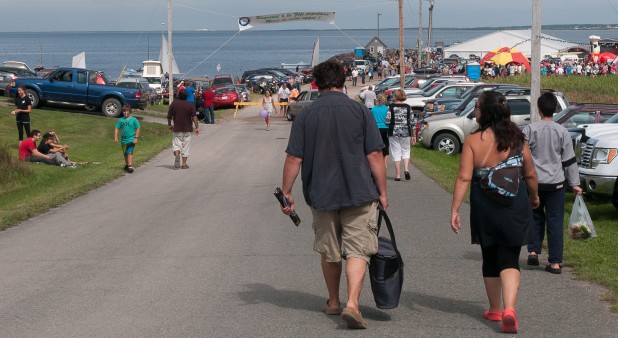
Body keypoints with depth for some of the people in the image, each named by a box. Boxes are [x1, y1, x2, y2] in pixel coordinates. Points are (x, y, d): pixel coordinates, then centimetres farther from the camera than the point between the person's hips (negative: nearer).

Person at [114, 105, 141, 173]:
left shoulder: (133, 120, -3)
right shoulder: (121, 120, 6)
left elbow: (138, 129, -2)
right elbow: (116, 128, 9)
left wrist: (136, 138, -9)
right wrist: (115, 137, -2)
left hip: (131, 139, -5)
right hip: (123, 140, 5)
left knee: (129, 153, -18)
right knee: (125, 154, 18)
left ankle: (130, 166, -25)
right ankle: (126, 165, 37)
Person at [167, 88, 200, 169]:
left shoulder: (173, 104, -3)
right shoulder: (191, 105, -7)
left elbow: (169, 116, 2)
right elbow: (194, 117, -14)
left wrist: (169, 125, 18)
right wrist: (197, 127, -9)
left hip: (177, 129, 1)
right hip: (187, 129, -1)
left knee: (176, 144, 9)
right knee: (185, 147, 8)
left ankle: (177, 155, -21)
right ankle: (184, 163, 10)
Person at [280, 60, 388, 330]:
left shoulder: (305, 116, -1)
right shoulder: (360, 111, -4)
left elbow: (294, 159, -3)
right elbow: (375, 156, -5)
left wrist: (286, 192, 7)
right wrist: (382, 192, 3)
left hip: (321, 195, 2)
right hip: (359, 194, -2)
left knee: (329, 252, 17)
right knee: (357, 251, 0)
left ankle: (333, 302, 30)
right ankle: (352, 303, -17)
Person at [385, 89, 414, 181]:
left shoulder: (391, 107, -6)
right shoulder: (408, 107, 0)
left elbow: (387, 121, -11)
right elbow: (412, 122, 0)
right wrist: (412, 134, 10)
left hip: (394, 133, -1)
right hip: (406, 132, 2)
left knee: (396, 153, 4)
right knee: (406, 151, 16)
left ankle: (398, 175, 4)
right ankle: (406, 170, -5)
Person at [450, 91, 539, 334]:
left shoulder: (473, 141, -9)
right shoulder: (517, 139, -2)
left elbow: (464, 178, -15)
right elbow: (530, 175, 7)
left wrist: (454, 210, -11)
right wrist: (534, 197, 25)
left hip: (485, 209, 0)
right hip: (515, 208, 1)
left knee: (490, 259, 17)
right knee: (509, 260, 1)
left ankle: (495, 310, 30)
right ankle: (509, 309, -20)